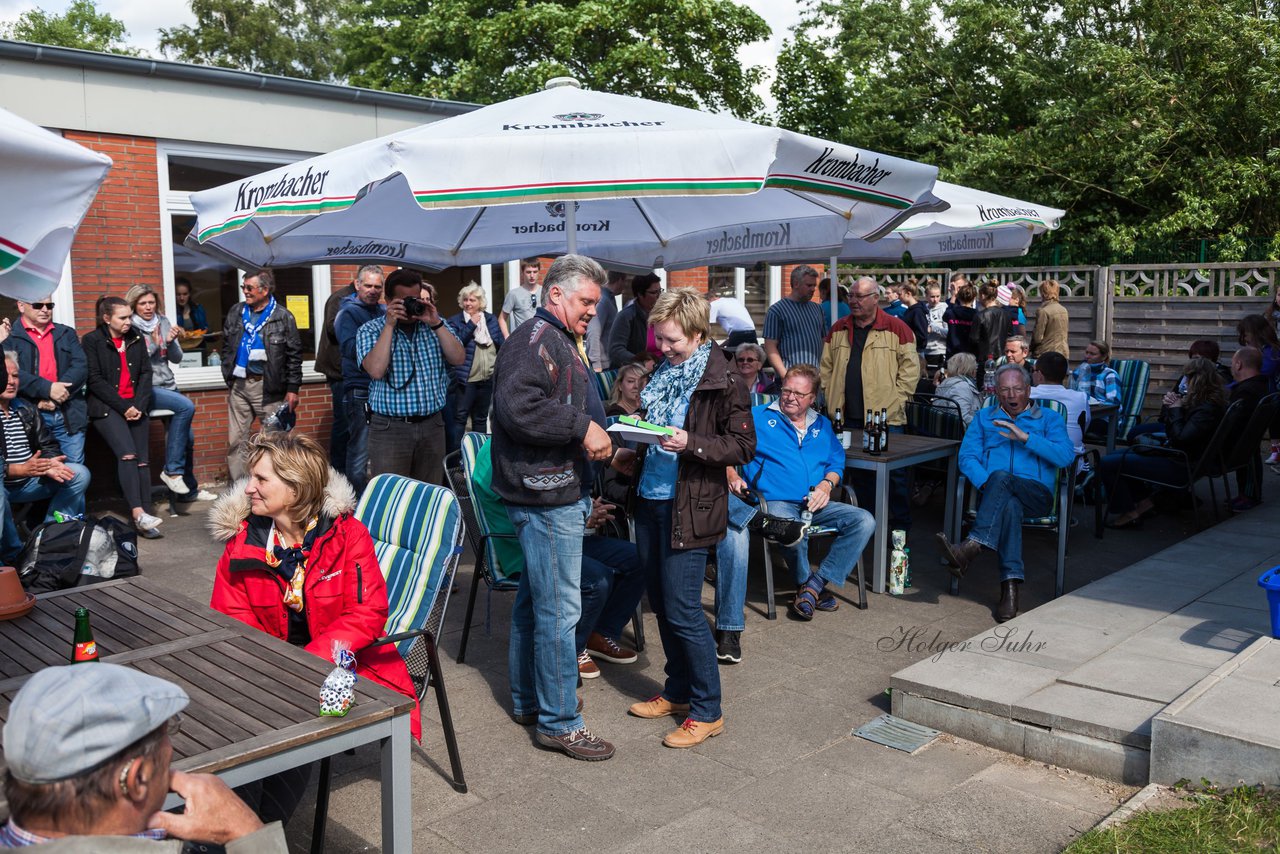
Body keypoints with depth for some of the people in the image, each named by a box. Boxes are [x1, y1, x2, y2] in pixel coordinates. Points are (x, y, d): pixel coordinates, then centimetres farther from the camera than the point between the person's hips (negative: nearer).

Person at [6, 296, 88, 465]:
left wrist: (55, 398, -12)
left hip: (70, 414, 2)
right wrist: (47, 388, -22)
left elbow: (80, 367, 2)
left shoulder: (67, 334, 15)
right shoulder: (9, 337, 4)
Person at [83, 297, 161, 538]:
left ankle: (144, 519, -8)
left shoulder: (136, 338, 13)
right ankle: (138, 514, -30)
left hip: (137, 406, 5)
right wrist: (123, 407, -12)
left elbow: (146, 373, 9)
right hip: (107, 407, -4)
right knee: (127, 454, -23)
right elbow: (95, 380, -6)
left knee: (142, 460, -6)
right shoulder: (92, 340, -1)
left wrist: (139, 405, -5)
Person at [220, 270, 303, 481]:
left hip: (268, 386, -4)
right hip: (239, 385, 4)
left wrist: (292, 388, -7)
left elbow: (294, 355, -4)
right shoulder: (236, 311, 9)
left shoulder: (283, 317, -4)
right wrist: (228, 375, 9)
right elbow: (226, 346, 17)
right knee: (236, 441, 5)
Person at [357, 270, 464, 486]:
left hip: (432, 425, 3)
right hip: (390, 427, -3)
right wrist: (389, 325, -16)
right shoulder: (370, 330, 0)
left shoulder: (436, 325, 9)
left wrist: (436, 324, -12)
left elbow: (459, 359, -4)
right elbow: (376, 370, -18)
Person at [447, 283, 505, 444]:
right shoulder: (455, 321, -3)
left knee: (481, 417, 16)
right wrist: (471, 324, -17)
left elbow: (502, 345, 11)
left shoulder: (491, 319, 8)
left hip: (488, 378, 4)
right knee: (460, 417, -4)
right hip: (466, 378, -4)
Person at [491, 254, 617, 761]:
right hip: (547, 496, -11)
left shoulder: (561, 342, 21)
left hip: (561, 492, 11)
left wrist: (598, 441, 16)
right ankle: (558, 722, 3)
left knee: (535, 599, 18)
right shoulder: (534, 339, -13)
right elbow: (517, 407, -28)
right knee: (559, 609, -6)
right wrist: (583, 428, -22)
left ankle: (527, 699, 31)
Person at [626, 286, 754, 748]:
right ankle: (678, 692, 30)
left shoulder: (724, 382, -10)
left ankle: (707, 711, 9)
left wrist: (690, 443, -24)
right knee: (661, 603, 14)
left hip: (689, 507, -8)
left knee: (682, 610, -5)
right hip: (650, 499, 8)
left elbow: (744, 446, -12)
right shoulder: (662, 373, 13)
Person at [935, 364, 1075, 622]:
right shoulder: (983, 418, 25)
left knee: (1001, 477, -36)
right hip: (992, 494, 1)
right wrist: (985, 484, -10)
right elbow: (967, 457, 10)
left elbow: (1066, 456, 1)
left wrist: (1026, 437, -9)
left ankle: (971, 547, -49)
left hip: (1036, 495, -1)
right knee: (1010, 505, -38)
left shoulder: (1049, 419, 20)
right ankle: (1010, 586, -46)